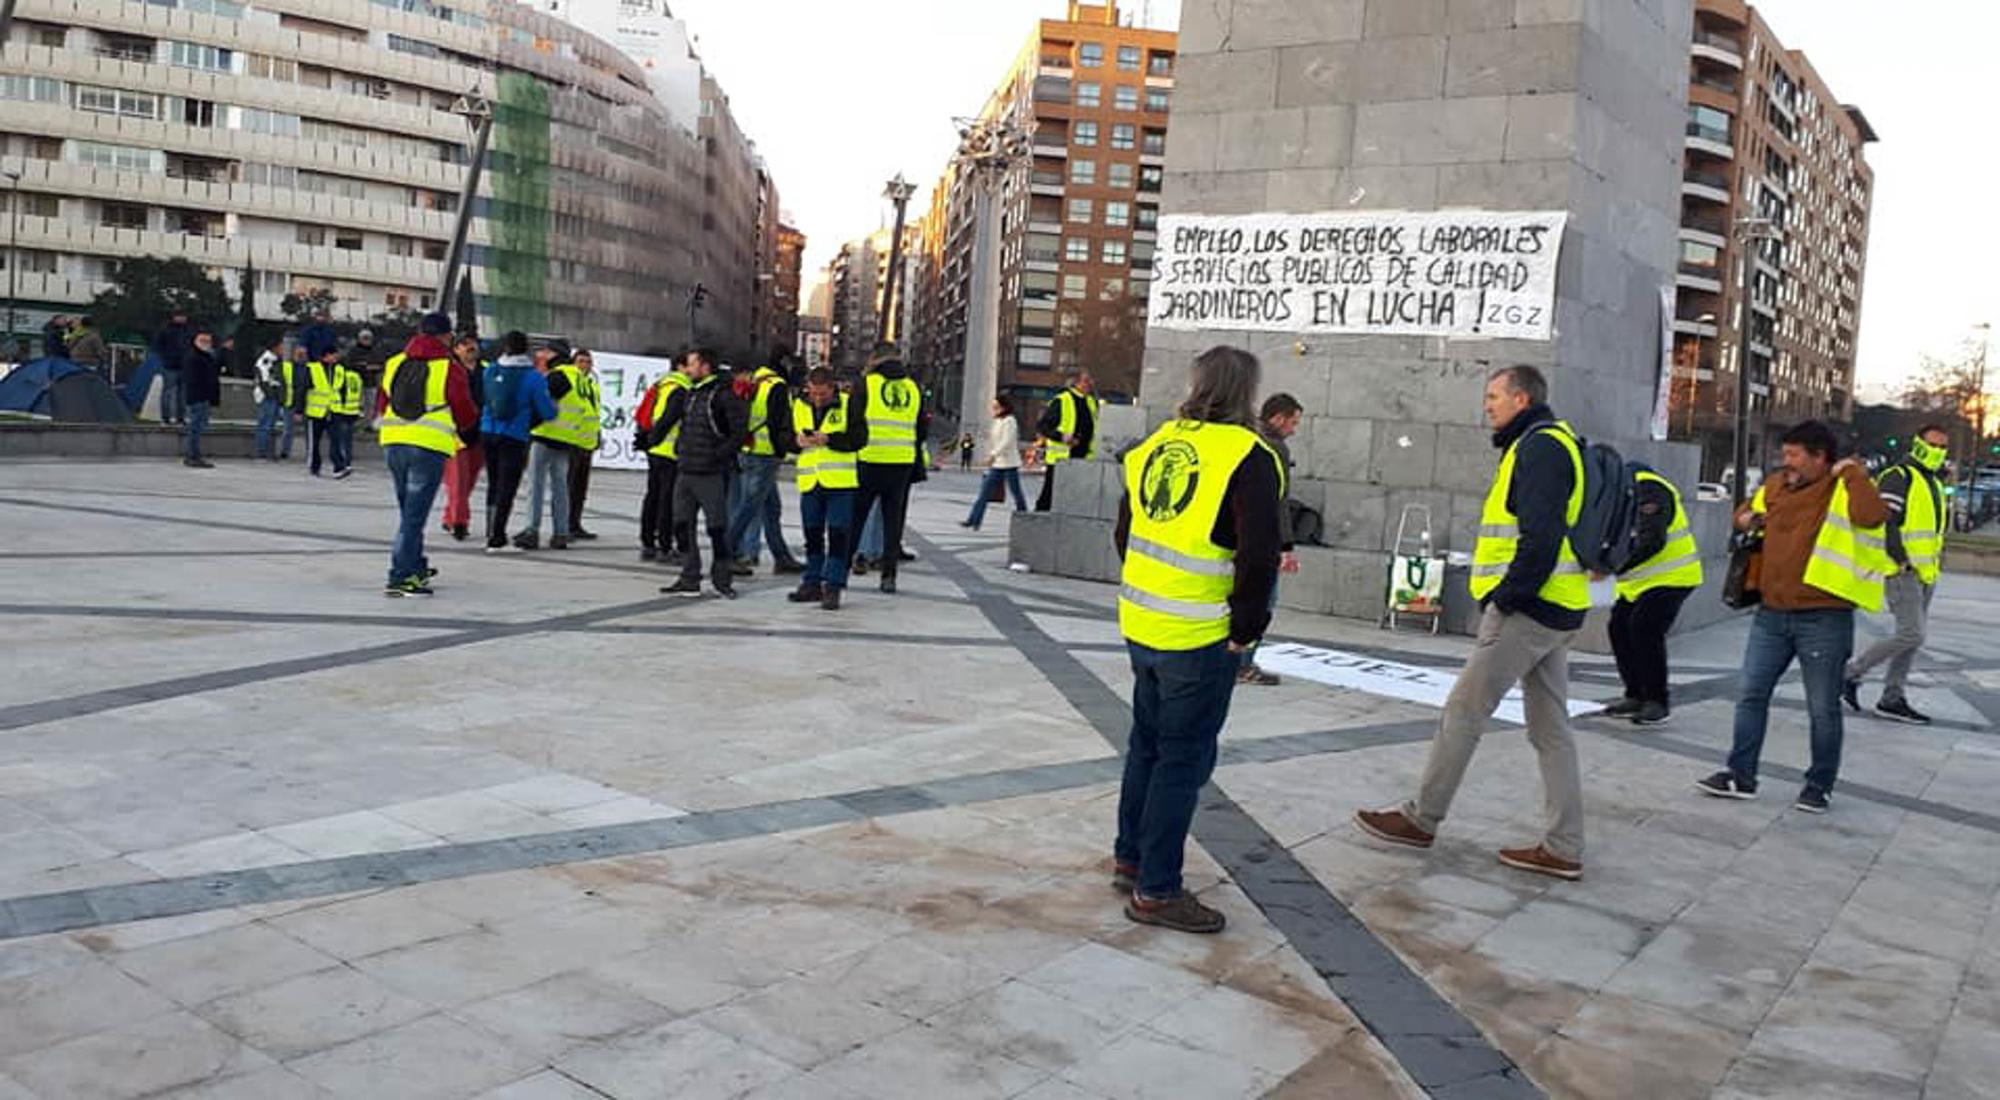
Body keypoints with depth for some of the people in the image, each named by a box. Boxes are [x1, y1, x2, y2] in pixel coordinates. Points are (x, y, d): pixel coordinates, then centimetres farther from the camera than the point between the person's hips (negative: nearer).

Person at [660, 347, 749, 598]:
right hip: (686, 471, 8)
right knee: (683, 525, 8)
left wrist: (723, 453, -16)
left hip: (712, 475, -8)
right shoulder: (687, 394, 14)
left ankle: (722, 579, 9)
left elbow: (740, 428, -13)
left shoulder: (723, 395, -10)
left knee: (717, 528, -2)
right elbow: (670, 420, 23)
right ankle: (689, 579, 16)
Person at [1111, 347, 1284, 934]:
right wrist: (1246, 628, -6)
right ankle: (1155, 890, 11)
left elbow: (1125, 530, 15)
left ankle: (1130, 858, 34)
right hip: (1200, 640, -7)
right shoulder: (1249, 458, -14)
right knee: (1183, 758, 3)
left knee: (1147, 743, 21)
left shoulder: (1157, 444, 7)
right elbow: (1259, 558, -19)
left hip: (1141, 624, 7)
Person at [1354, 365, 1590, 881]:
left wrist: (1509, 594, -18)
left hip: (1526, 609, -10)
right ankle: (1563, 848, 13)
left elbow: (1541, 535, -23)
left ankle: (1421, 818, 10)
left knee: (1464, 710, -1)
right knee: (1551, 727, 10)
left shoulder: (1540, 446, -13)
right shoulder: (1552, 444, 20)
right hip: (1554, 609, 10)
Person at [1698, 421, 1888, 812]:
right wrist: (1745, 518, 7)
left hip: (1824, 619, -6)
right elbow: (1750, 509, 30)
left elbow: (1872, 515, -31)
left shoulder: (1843, 489, -9)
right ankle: (1741, 775, 16)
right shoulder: (1776, 484, 9)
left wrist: (1851, 473, -20)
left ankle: (1820, 786, 20)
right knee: (1750, 694, 7)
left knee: (1823, 708, 6)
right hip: (1772, 613, 6)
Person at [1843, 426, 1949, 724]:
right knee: (1912, 635, -15)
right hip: (1902, 572, -9)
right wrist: (1902, 560, -22)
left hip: (1925, 574, 9)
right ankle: (1851, 674, -3)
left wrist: (1938, 560, 19)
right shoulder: (1898, 477, -9)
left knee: (1912, 637, 9)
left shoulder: (1935, 485, 20)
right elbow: (1885, 521, -19)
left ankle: (1893, 699, 15)